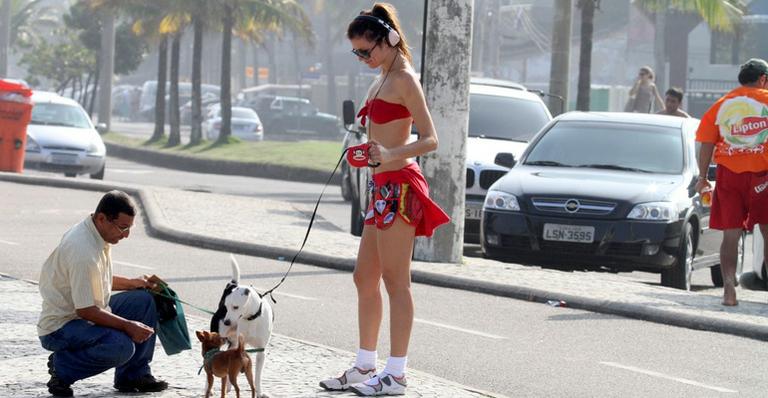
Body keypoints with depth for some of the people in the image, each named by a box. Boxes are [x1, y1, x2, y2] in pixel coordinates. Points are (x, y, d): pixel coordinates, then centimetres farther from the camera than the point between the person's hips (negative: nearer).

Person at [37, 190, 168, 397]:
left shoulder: (94, 234, 2)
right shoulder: (83, 251, -29)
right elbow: (86, 310, -27)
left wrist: (131, 283, 9)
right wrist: (128, 326, -22)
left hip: (88, 313, 10)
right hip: (60, 328, -10)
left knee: (144, 300, 5)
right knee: (121, 346, -31)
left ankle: (134, 376, 11)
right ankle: (62, 367, -7)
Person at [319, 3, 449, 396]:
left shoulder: (404, 79, -12)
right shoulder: (381, 80, 16)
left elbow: (430, 140, -19)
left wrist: (390, 155, -32)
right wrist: (366, 153, 15)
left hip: (399, 185, -10)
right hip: (382, 186, 10)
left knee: (395, 281, -7)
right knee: (364, 278, 13)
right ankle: (365, 366, 21)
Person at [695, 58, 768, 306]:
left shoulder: (721, 105, 8)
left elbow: (706, 144, 5)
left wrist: (702, 177, 10)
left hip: (728, 174, 2)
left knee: (731, 235, 3)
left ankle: (729, 288, -7)